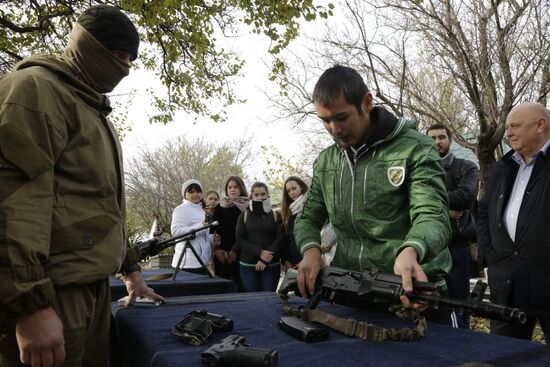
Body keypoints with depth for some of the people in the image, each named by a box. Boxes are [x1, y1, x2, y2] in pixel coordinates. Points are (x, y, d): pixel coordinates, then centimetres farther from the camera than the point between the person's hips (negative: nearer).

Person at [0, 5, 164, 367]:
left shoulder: (96, 112, 22)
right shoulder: (35, 88, -7)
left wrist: (130, 268, 25)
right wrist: (30, 303, -25)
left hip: (93, 288, 9)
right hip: (48, 295, -9)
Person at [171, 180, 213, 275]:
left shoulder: (200, 210, 24)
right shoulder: (181, 209, -5)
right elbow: (176, 231, -20)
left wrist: (213, 238, 12)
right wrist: (200, 226, -24)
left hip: (201, 261, 9)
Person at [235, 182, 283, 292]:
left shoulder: (275, 215, 6)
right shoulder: (244, 216, 7)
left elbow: (280, 238, -2)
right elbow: (239, 240, -1)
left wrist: (264, 260, -12)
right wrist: (259, 252, -13)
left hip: (271, 265, 0)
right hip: (248, 266, 1)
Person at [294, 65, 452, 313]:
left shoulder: (415, 149, -6)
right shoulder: (325, 161, 10)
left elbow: (432, 215, -17)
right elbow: (308, 217, 17)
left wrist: (409, 252, -39)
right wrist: (311, 250, -5)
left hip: (411, 288, -4)